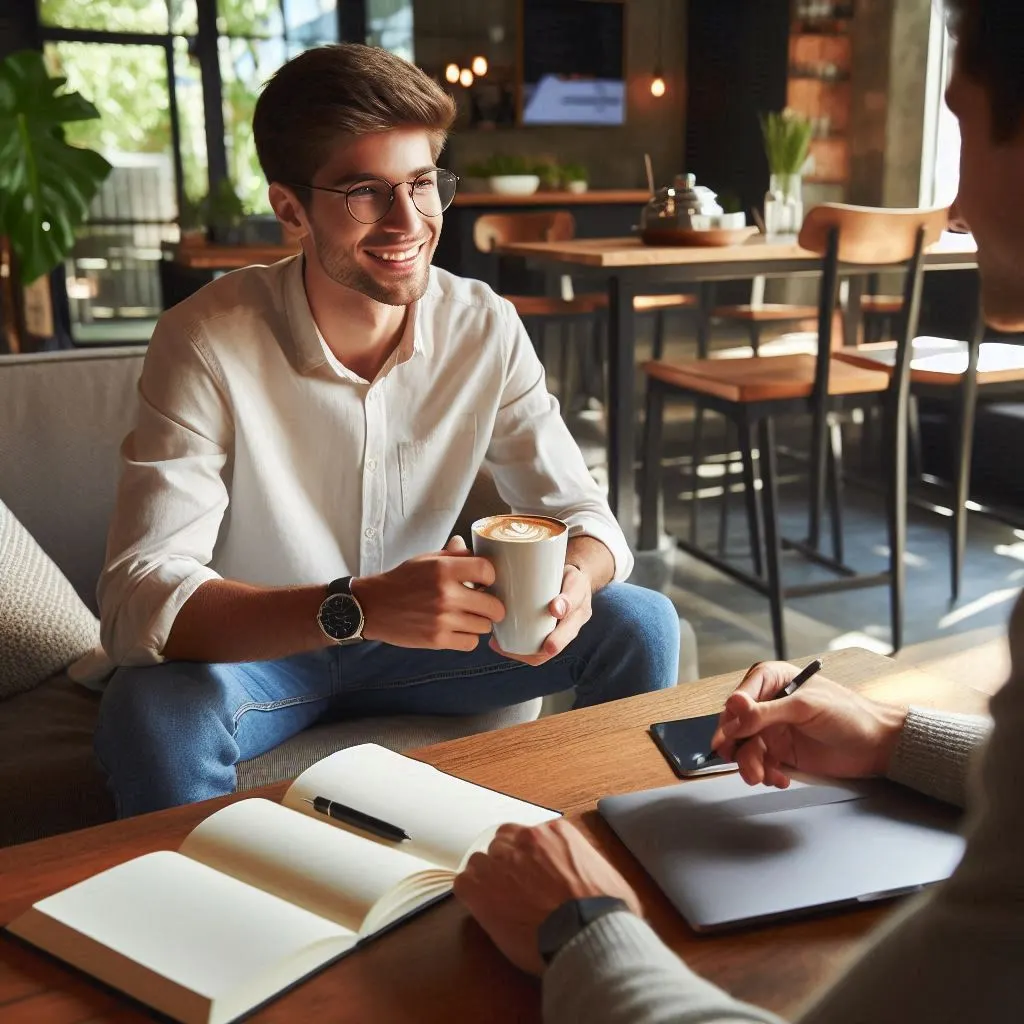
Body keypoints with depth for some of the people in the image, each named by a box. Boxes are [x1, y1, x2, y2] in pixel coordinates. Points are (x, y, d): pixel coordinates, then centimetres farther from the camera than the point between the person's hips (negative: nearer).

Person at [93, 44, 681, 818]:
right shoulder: (207, 343, -23)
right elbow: (136, 600, -30)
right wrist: (356, 608, -45)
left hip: (415, 638, 3)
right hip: (251, 650, -3)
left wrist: (573, 576, -32)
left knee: (640, 625, -11)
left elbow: (581, 512, -7)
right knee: (154, 710, -35)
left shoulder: (486, 329, -12)